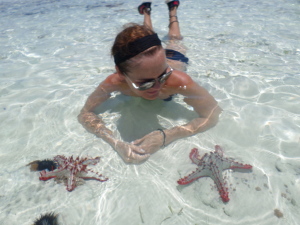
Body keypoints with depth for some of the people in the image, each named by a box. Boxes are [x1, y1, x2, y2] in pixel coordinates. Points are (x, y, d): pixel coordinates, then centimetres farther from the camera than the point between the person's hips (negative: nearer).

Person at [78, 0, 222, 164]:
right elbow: (85, 114, -37)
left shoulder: (178, 81, -52)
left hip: (173, 57, 0)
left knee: (174, 41, 35)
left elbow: (213, 114, -46)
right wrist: (115, 143, -57)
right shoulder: (114, 83, -46)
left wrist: (165, 136, -59)